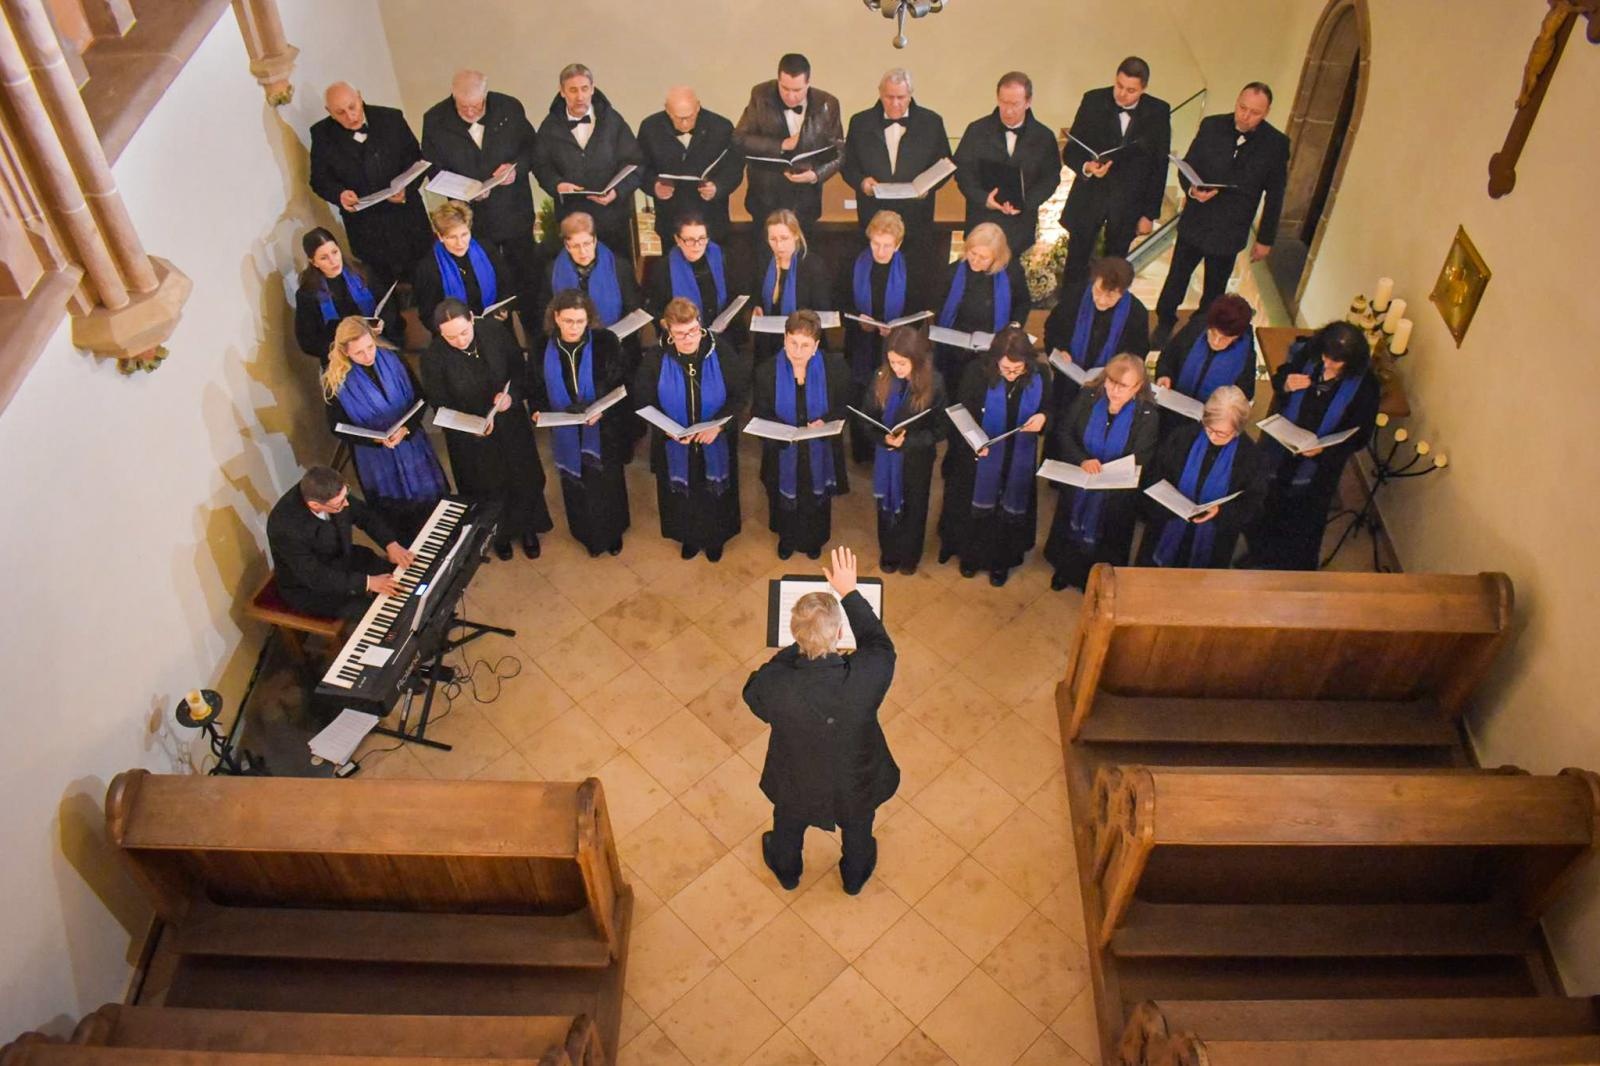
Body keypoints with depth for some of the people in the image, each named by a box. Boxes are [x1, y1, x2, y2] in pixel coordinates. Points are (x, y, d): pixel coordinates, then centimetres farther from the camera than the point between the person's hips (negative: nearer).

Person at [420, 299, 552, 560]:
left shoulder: (495, 332, -18)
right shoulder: (433, 357, -23)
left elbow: (519, 367, -4)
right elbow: (440, 404, -14)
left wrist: (512, 394, -24)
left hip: (510, 423, 2)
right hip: (470, 437, -2)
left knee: (523, 478, 20)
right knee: (488, 489, 18)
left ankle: (527, 528, 48)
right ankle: (499, 534, 46)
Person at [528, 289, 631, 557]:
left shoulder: (606, 342, -17)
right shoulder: (541, 348, -9)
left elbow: (622, 387, -12)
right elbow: (535, 388, 2)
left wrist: (603, 411, -27)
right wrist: (539, 412, -18)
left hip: (604, 433, -2)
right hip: (567, 434, 2)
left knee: (606, 486, 18)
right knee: (577, 488, 18)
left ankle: (612, 533, 44)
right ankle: (588, 535, 42)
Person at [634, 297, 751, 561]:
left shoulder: (723, 355, -18)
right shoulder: (655, 360, -16)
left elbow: (741, 395, -10)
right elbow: (644, 403, -8)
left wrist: (718, 424, -23)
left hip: (716, 446, 0)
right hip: (675, 448, 1)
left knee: (714, 494, 20)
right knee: (683, 496, 21)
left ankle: (715, 538, 47)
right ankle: (689, 537, 48)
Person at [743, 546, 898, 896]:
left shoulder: (776, 686, -40)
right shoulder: (867, 677, -40)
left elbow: (752, 693, -14)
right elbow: (879, 643, -15)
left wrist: (794, 650, -13)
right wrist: (849, 592, -10)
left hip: (796, 785, 0)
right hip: (856, 782, 0)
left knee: (789, 827, 35)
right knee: (857, 829, 35)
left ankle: (786, 872, 66)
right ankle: (855, 877, 65)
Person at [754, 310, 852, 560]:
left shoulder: (835, 367, -20)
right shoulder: (767, 372, -19)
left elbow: (846, 406, -7)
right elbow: (759, 414, -10)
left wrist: (825, 421, -26)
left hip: (819, 453, 0)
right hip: (784, 454, 0)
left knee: (816, 499, 25)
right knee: (786, 501, 23)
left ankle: (813, 539, 55)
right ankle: (787, 539, 54)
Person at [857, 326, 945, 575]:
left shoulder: (934, 383, -20)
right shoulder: (882, 378, -15)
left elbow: (940, 428, -14)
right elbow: (866, 417, -7)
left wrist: (907, 441, -26)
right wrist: (883, 438, -25)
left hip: (916, 458, -1)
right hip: (885, 456, 2)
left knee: (913, 507, 19)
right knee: (887, 506, 19)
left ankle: (909, 556, 43)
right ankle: (889, 553, 43)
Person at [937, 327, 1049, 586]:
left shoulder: (1039, 377, -16)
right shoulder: (978, 373, -22)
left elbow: (1049, 410, 0)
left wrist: (1042, 418, -24)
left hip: (1017, 463, 1)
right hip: (980, 460, -1)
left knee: (1009, 511, 19)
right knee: (977, 509, 20)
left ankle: (1001, 561, 43)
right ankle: (971, 555, 46)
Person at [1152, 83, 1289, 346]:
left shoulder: (1276, 144, -11)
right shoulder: (1211, 126, -8)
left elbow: (1275, 196, -3)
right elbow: (1187, 165, 0)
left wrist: (1265, 239, 1)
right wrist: (1192, 189, -23)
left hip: (1230, 232, -1)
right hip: (1195, 222, 1)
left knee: (1214, 290, 15)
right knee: (1177, 277, 14)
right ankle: (1164, 323, 35)